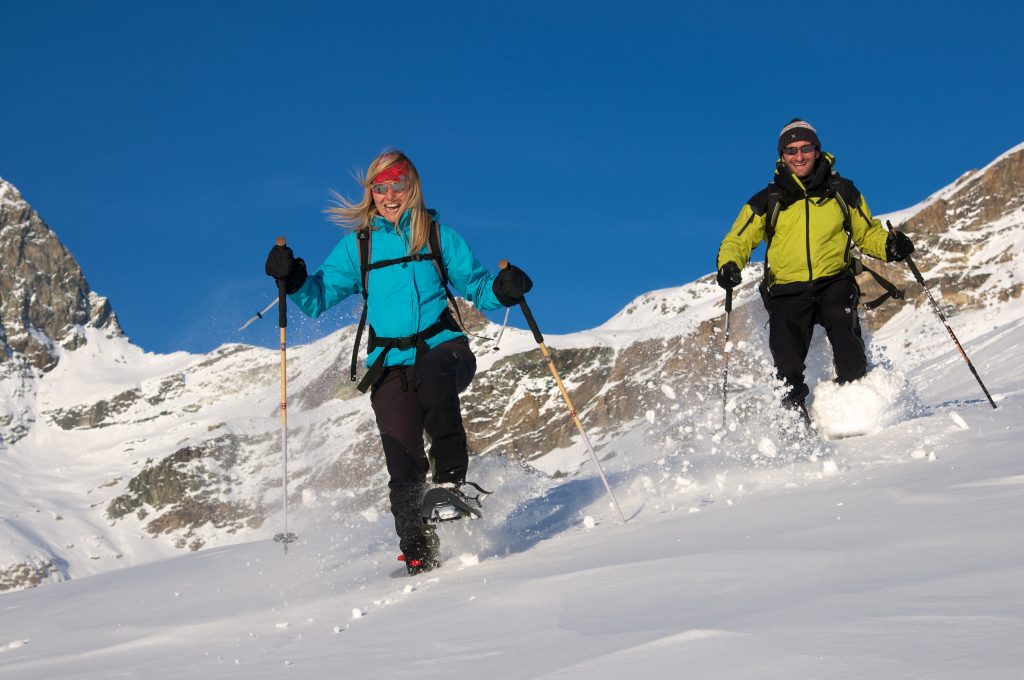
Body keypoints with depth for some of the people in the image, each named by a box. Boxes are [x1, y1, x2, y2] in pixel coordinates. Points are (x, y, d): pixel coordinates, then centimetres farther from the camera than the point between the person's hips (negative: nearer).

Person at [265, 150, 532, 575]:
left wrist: (501, 289, -11)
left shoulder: (438, 234, 10)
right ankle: (419, 554, 1)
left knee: (432, 373, -39)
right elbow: (319, 297, 10)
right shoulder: (357, 244, 13)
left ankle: (450, 479, -37)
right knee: (404, 468, -9)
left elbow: (474, 285, 10)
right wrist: (293, 279, -9)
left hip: (443, 347, -1)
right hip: (390, 363, 2)